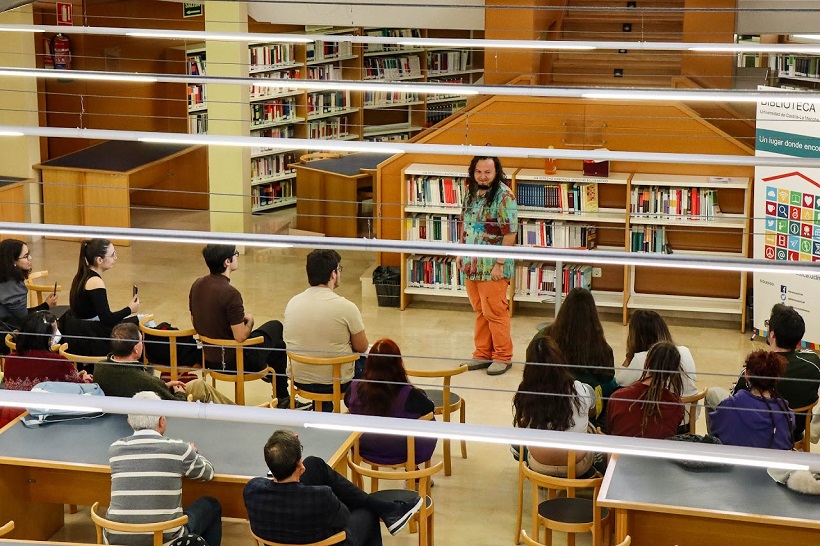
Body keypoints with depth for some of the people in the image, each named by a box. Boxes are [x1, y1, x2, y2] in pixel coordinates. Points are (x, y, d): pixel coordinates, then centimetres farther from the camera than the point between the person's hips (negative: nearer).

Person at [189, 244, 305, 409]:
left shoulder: (197, 285, -3)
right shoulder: (230, 293, -28)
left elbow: (195, 322, 10)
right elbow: (240, 336, -25)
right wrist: (249, 320, -2)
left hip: (208, 358, 8)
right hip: (233, 362, -8)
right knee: (275, 327, 17)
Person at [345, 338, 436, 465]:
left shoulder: (355, 389, -21)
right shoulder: (410, 395, -30)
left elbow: (347, 404, 4)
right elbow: (430, 408, -8)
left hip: (366, 452, 4)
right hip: (402, 454, -4)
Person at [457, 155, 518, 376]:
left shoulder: (504, 196, -15)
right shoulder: (471, 192, 8)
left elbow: (510, 234, -17)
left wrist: (499, 264, -18)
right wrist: (461, 252, 15)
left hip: (492, 267, -7)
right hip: (471, 265, 7)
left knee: (495, 312, -1)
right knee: (480, 312, 15)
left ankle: (503, 356, 12)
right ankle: (483, 354, 25)